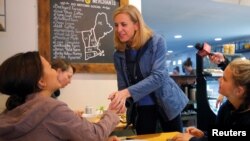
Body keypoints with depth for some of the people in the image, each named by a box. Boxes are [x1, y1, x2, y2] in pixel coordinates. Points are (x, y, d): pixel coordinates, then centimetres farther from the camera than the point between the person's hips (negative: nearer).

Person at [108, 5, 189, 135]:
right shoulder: (119, 54, -4)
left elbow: (158, 76, -25)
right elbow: (123, 86, -2)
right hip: (140, 108, 3)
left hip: (166, 103, -2)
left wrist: (128, 92, -36)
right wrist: (121, 100, -26)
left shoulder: (157, 42, -14)